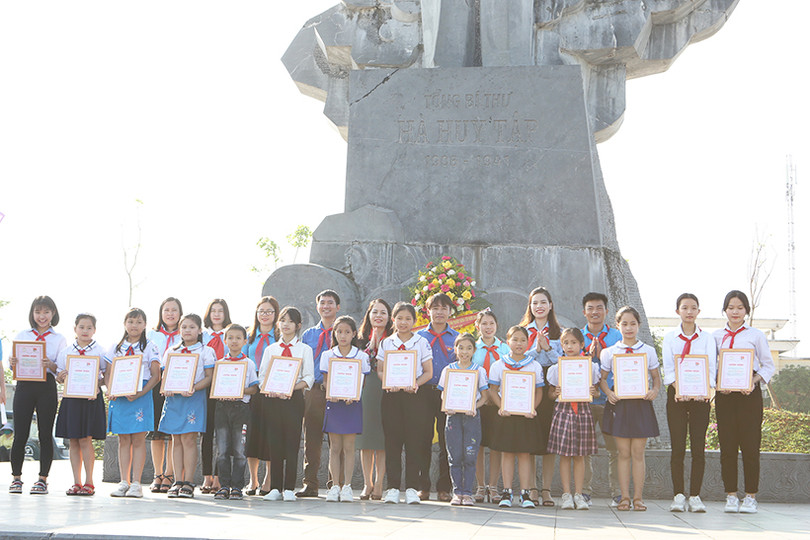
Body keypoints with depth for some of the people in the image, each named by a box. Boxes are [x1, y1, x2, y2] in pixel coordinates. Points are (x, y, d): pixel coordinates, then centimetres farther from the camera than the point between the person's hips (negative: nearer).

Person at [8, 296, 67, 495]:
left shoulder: (59, 339, 8)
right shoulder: (22, 336, 13)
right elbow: (14, 365, 11)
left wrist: (50, 364, -19)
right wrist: (12, 362, -12)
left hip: (47, 387, -1)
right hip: (24, 385, 1)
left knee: (45, 434, 1)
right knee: (20, 434, -1)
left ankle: (43, 479, 7)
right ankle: (16, 478, 9)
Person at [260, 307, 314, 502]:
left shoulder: (304, 349, 8)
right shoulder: (270, 349, 14)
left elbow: (308, 377, 0)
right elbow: (262, 376, 9)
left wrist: (293, 387, -16)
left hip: (294, 398, -2)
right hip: (273, 398, 2)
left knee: (292, 443, -4)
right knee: (274, 443, 0)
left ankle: (289, 488, -1)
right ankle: (275, 488, 5)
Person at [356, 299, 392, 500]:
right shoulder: (362, 339, 14)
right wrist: (371, 346, -5)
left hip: (387, 391, -2)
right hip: (365, 391, 2)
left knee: (382, 440, -4)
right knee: (365, 438, 1)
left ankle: (378, 484, 1)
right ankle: (367, 484, 8)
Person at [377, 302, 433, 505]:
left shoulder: (422, 342, 7)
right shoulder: (386, 343, 11)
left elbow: (428, 372, 4)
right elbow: (380, 370, 10)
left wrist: (415, 384, -14)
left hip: (414, 395, -1)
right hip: (391, 396, 1)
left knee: (414, 441, -3)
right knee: (392, 441, -1)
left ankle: (411, 488, 2)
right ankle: (393, 488, 4)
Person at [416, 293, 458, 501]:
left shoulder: (457, 338, 11)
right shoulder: (419, 336, 12)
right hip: (424, 392, 0)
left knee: (446, 440, -1)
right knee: (423, 439, -1)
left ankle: (444, 488, 6)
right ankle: (422, 486, 6)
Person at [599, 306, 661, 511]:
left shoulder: (648, 351, 7)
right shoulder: (609, 352, 6)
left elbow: (656, 377, 11)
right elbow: (602, 378, 9)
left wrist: (655, 390, -8)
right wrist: (608, 392, -10)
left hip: (641, 403, 0)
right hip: (619, 403, 0)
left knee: (638, 452, -1)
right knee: (623, 453, 1)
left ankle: (638, 497, 4)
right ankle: (624, 496, 6)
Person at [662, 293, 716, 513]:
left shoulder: (707, 338, 7)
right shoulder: (670, 338, 6)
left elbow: (711, 367, -1)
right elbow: (668, 368, -2)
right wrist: (678, 388, -19)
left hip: (700, 396, 0)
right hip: (676, 395, 0)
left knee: (698, 447, -2)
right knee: (678, 447, -3)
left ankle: (695, 496, 4)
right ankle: (678, 495, 1)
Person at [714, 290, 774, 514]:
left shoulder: (756, 335, 5)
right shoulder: (716, 336, 10)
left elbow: (769, 366, 5)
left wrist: (754, 381, -11)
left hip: (749, 393, -2)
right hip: (724, 394, 2)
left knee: (750, 444, -4)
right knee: (727, 445, 0)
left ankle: (750, 496, 3)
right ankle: (731, 496, 7)